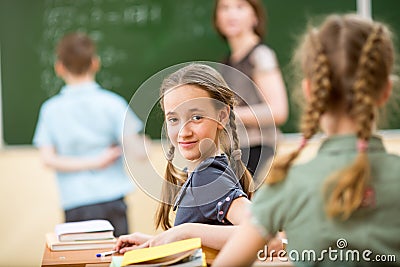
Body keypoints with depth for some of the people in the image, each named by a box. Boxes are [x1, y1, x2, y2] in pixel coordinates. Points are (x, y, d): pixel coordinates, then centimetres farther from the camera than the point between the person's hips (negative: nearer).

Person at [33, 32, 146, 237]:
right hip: (112, 199, -1)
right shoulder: (112, 103, -4)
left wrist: (93, 163, -5)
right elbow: (137, 152, -8)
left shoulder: (50, 109, 2)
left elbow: (48, 159, -5)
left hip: (75, 206, 1)